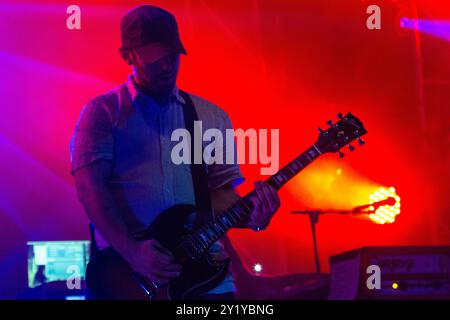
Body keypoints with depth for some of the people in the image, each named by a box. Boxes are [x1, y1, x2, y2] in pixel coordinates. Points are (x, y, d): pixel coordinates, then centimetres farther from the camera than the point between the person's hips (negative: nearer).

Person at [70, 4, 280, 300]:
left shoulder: (212, 117, 13)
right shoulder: (102, 112, 2)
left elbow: (221, 189, 12)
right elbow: (90, 187, -8)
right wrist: (132, 251, -20)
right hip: (128, 270, -3)